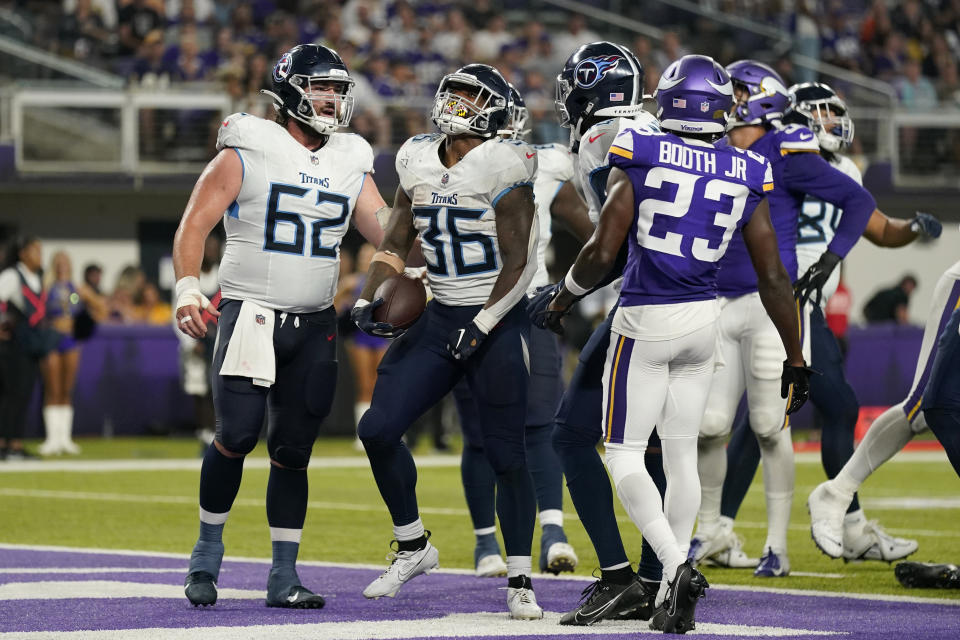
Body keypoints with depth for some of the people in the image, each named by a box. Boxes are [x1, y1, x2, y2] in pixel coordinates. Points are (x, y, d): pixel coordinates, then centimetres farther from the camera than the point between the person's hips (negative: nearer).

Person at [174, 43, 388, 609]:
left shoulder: (350, 165, 12)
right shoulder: (246, 153, -3)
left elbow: (387, 231, 7)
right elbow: (194, 226, -5)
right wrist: (187, 288, -19)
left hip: (315, 327, 4)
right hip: (251, 315, -4)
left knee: (293, 450, 5)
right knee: (238, 434, -15)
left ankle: (284, 577, 11)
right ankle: (208, 552, 6)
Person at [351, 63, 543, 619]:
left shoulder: (504, 168, -14)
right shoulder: (419, 162, 5)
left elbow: (518, 264, -14)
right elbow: (396, 244, 13)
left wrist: (481, 327, -19)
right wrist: (370, 300, -1)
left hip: (497, 322, -6)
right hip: (439, 319, 6)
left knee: (507, 454, -4)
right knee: (378, 429, -1)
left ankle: (520, 582, 7)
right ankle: (413, 548, 16)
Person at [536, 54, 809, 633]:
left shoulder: (641, 158, -10)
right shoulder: (746, 177, 1)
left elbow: (602, 253, -12)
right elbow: (773, 278, 3)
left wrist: (564, 298, 7)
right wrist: (796, 357, 12)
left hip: (647, 323, -4)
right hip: (705, 322, 4)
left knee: (624, 455, 3)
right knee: (682, 452, 13)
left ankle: (676, 565, -18)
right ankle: (673, 596, 14)